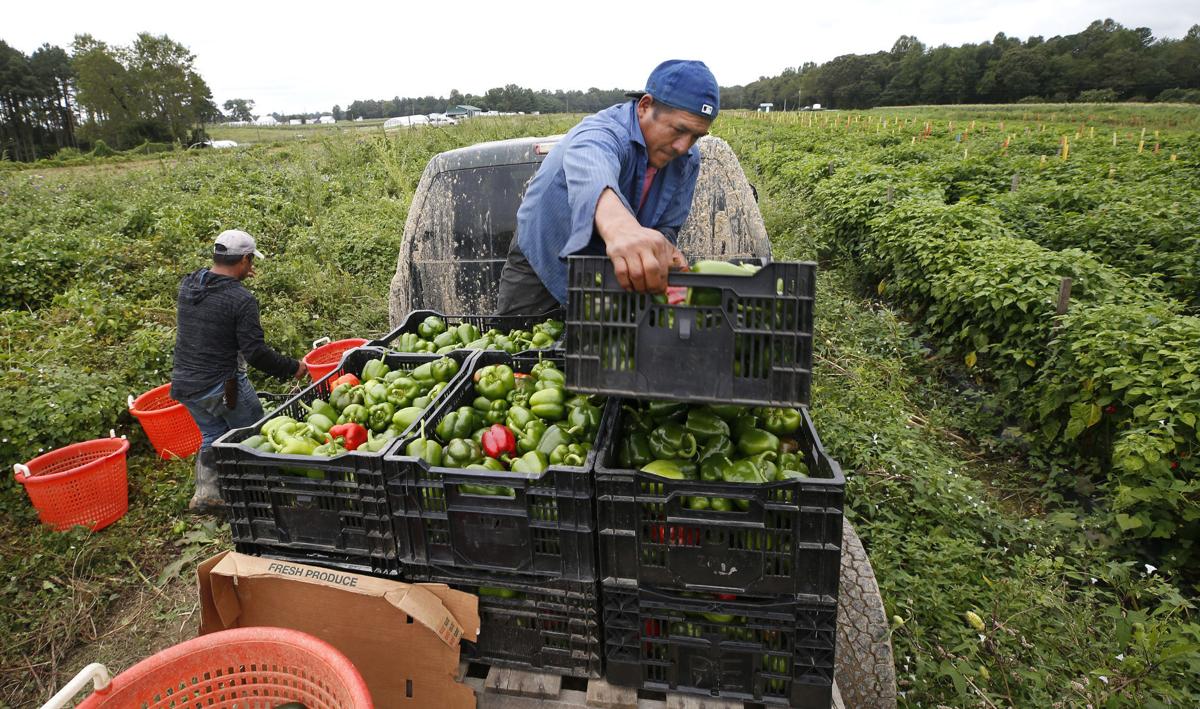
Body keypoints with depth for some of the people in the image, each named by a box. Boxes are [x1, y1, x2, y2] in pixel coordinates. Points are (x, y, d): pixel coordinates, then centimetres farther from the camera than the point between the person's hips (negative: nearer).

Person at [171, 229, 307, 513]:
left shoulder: (187, 283, 1)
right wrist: (292, 368, -11)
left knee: (212, 435, 25)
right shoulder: (242, 299, -20)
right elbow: (255, 352, -22)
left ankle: (205, 494, 28)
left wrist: (233, 276, 27)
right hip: (222, 387, -7)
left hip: (183, 383, 7)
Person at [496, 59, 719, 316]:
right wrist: (618, 225, -79)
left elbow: (667, 227, -6)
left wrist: (660, 245, -33)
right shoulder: (604, 132, -31)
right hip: (543, 264, -5)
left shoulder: (687, 162, -9)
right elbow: (590, 170, -56)